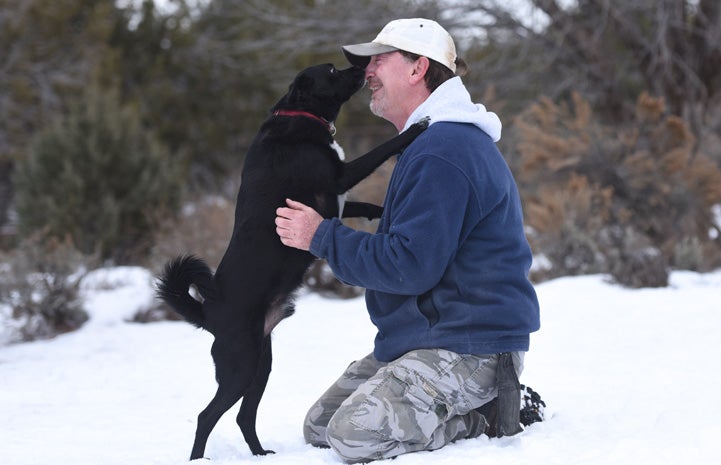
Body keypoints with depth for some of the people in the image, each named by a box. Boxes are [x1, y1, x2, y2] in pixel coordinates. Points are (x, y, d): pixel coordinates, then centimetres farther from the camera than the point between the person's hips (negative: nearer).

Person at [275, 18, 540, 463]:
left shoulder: (442, 152, -19)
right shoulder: (440, 141, 18)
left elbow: (411, 266, -24)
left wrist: (323, 237, -14)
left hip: (471, 347, -11)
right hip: (422, 339, 11)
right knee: (320, 426, 7)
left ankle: (493, 419, -6)